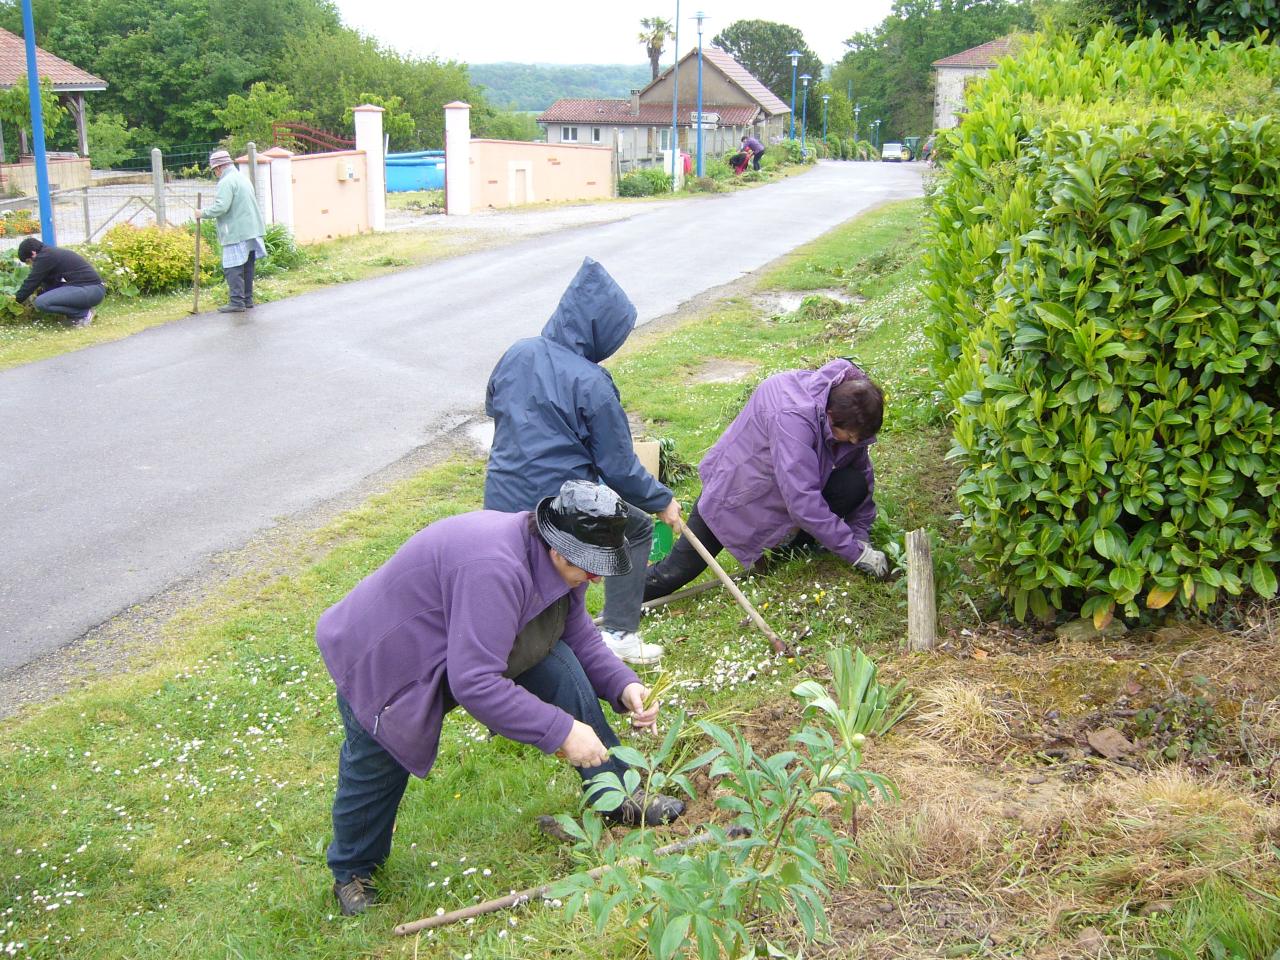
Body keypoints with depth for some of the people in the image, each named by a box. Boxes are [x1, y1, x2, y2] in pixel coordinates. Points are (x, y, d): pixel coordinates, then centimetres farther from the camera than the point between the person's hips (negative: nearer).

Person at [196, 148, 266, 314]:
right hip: (251, 230, 10)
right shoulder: (243, 177, 17)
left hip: (237, 232, -10)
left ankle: (237, 302, -11)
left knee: (233, 268, -8)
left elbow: (221, 207, -22)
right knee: (247, 267, 15)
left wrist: (203, 213, -9)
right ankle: (247, 299, 20)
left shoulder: (226, 182, -13)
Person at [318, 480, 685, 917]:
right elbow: (474, 683, -43)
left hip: (467, 645, 8)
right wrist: (561, 731, -37)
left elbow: (578, 634, 1)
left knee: (561, 668, -9)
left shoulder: (558, 560, -13)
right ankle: (352, 871, 39)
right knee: (375, 770, 9)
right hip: (381, 660, -7)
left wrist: (624, 685, -14)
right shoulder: (496, 569, -42)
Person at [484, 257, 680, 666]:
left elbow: (492, 408, 20)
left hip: (501, 502, 5)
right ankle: (619, 634, 21)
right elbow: (619, 466, -9)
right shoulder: (591, 383, -17)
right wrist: (662, 501, 5)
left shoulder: (516, 354, 1)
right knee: (637, 528, 20)